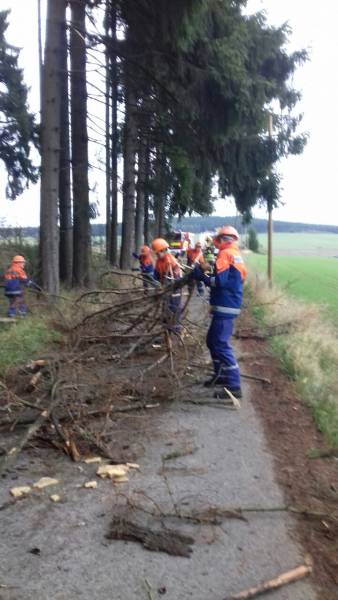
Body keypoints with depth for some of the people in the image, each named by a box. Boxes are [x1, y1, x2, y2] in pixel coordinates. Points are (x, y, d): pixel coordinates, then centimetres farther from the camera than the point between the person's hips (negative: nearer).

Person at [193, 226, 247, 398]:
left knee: (221, 345, -10)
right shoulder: (238, 256, 18)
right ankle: (221, 375, 28)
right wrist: (207, 276, 13)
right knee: (212, 340, 20)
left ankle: (234, 386, -10)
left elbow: (219, 281, -21)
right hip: (231, 305, 10)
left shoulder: (225, 254, -11)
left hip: (224, 306, -10)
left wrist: (202, 277, -8)